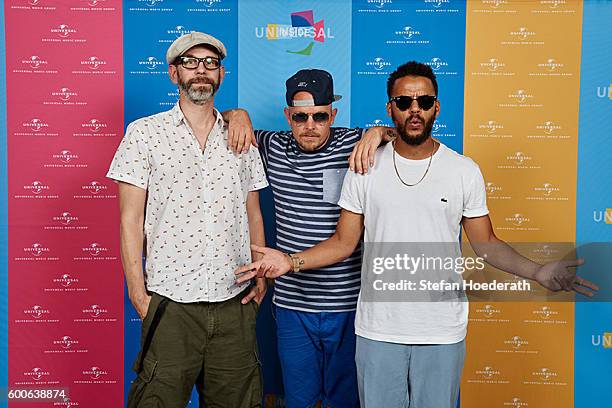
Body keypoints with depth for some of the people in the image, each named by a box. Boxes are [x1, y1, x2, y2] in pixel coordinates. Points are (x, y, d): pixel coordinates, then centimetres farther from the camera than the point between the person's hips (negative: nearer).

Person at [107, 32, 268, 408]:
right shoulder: (145, 133, 1)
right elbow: (131, 218, -1)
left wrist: (261, 276, 3)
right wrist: (138, 293, -6)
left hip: (235, 303, 3)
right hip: (170, 304, -3)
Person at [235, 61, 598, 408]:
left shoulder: (465, 171, -1)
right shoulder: (365, 169, -1)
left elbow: (485, 243, 3)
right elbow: (343, 243, 3)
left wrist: (538, 272, -12)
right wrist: (291, 261, -11)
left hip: (443, 332, 0)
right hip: (377, 329, 0)